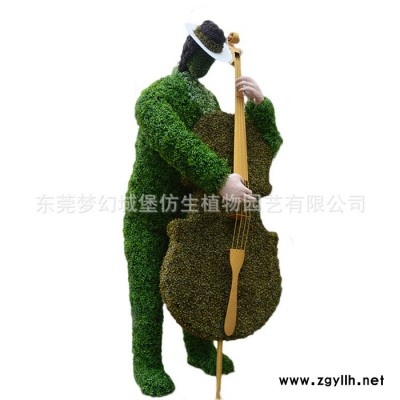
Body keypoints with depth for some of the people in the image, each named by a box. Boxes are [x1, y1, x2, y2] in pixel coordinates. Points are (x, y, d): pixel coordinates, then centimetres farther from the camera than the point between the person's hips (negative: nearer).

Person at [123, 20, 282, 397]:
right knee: (149, 292, 3)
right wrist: (219, 178, -45)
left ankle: (200, 349, 36)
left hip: (193, 214, 5)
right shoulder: (155, 96, -16)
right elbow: (173, 141, -37)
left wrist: (260, 103, -22)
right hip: (148, 218, -5)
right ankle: (147, 363, 23)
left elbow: (268, 141, -4)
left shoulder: (215, 104, 0)